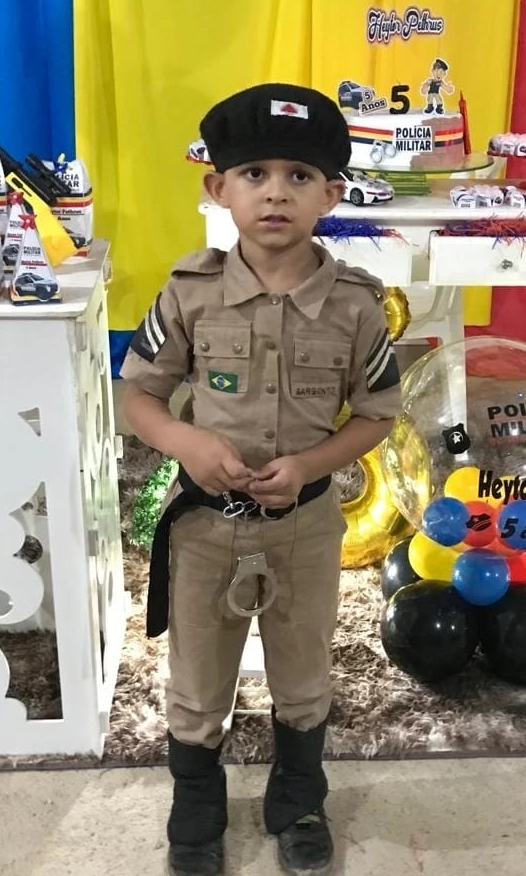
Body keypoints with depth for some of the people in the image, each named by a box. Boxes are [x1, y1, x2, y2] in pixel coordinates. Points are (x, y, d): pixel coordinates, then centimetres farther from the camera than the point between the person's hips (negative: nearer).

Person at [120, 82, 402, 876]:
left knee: (303, 683, 22)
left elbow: (377, 415, -3)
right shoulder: (190, 291, -13)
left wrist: (308, 465, -20)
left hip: (307, 522, 0)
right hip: (204, 520, 0)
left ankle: (298, 804, 49)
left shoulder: (355, 303, -13)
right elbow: (138, 396, -3)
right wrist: (186, 442, -23)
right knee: (196, 691, 19)